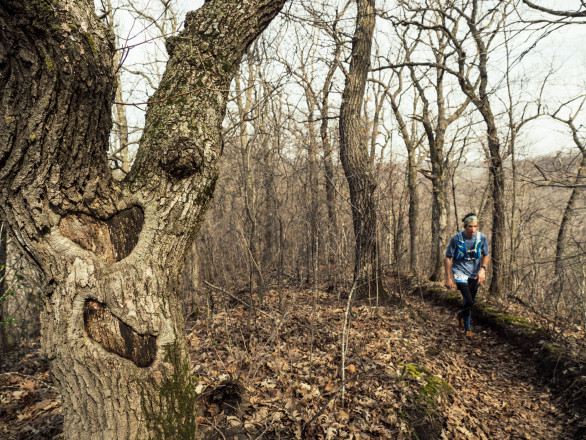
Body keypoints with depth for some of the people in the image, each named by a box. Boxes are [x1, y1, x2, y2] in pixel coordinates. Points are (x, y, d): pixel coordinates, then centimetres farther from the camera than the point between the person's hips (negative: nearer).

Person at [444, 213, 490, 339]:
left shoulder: (482, 238, -9)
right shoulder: (456, 239, -17)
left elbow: (486, 255, 6)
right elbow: (448, 258, -8)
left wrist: (483, 269, -14)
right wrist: (448, 278, -9)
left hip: (475, 274, 4)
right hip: (460, 272, -3)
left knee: (470, 301, 10)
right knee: (469, 302, -14)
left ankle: (461, 314, 44)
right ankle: (467, 327, 15)